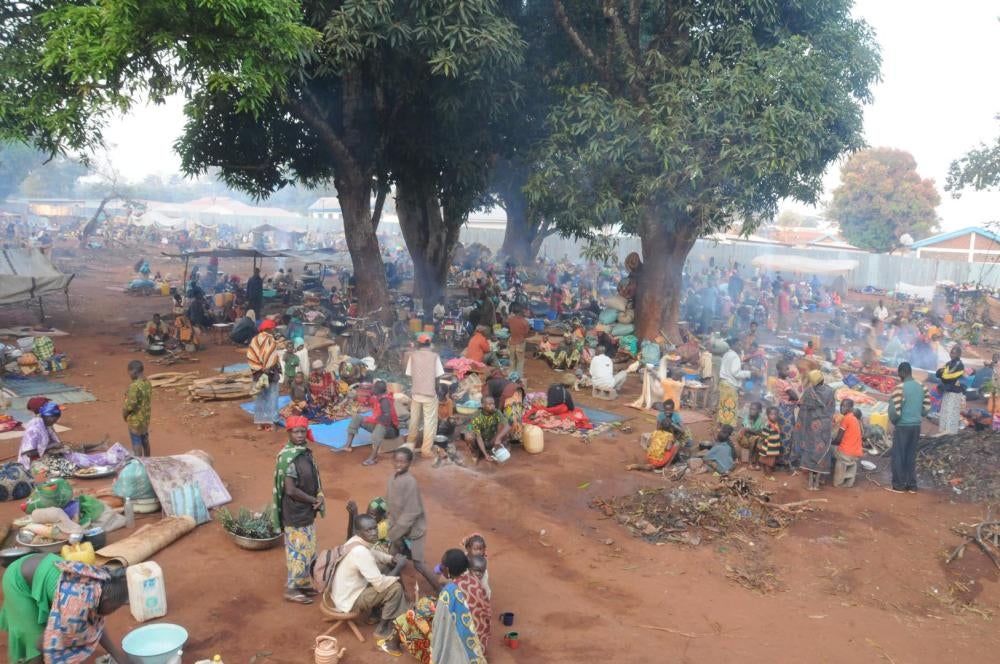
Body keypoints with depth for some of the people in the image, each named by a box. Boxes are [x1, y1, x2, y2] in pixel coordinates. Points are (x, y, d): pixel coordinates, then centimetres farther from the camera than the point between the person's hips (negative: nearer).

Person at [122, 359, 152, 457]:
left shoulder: (134, 386, -26)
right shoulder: (148, 383, 0)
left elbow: (131, 404, -24)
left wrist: (124, 413, -5)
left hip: (135, 420, -8)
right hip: (145, 417, 8)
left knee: (136, 444, 3)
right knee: (145, 441, 22)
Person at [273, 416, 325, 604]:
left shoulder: (306, 452, 4)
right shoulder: (288, 457, -22)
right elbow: (290, 490, -25)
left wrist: (319, 497, -5)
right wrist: (314, 500, -15)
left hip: (307, 511, 9)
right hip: (295, 514, -9)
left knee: (308, 549, 18)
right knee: (298, 550, 2)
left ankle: (303, 583, 33)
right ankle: (292, 589, 16)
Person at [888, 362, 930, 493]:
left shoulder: (900, 388, -18)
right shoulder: (922, 387, 3)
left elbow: (895, 409, -18)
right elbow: (927, 407, 8)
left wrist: (893, 421, 1)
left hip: (902, 426, -6)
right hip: (916, 426, 6)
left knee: (898, 456, 4)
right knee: (911, 456, 14)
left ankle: (899, 485, 8)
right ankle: (912, 485, 18)